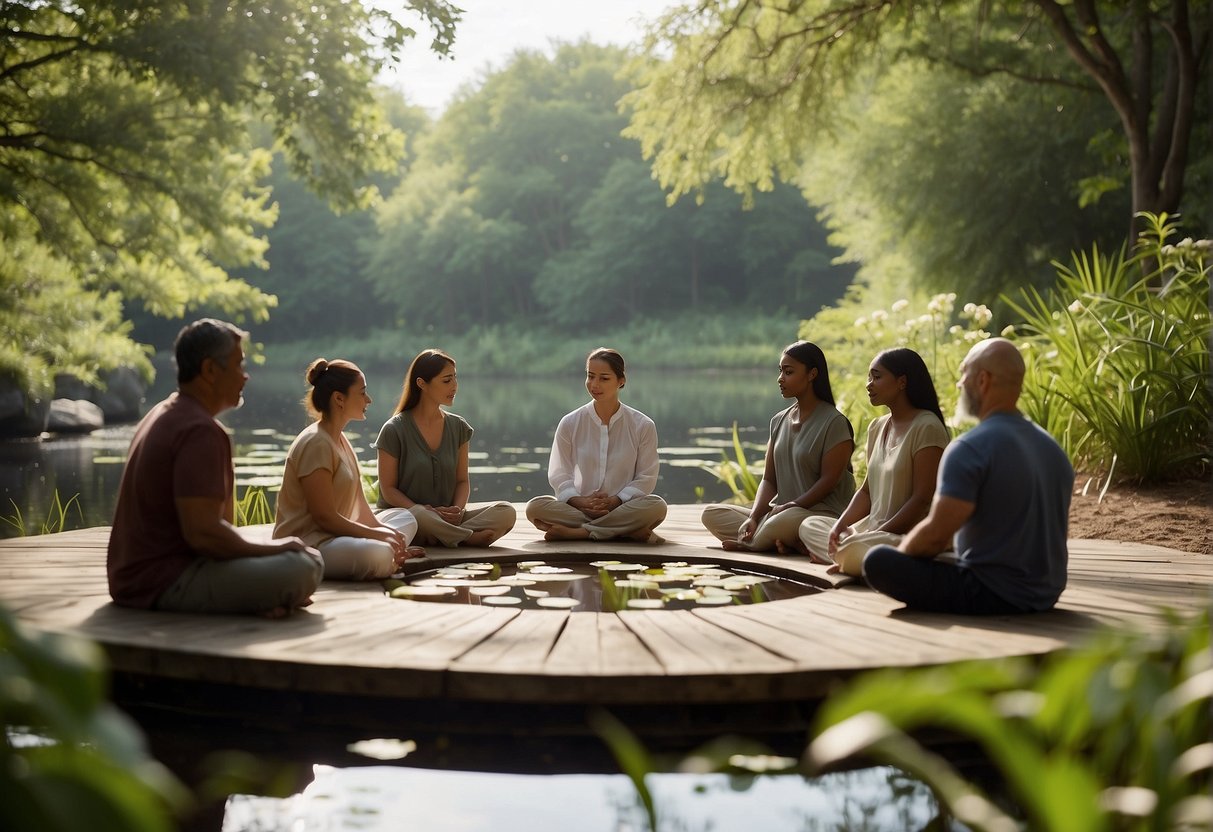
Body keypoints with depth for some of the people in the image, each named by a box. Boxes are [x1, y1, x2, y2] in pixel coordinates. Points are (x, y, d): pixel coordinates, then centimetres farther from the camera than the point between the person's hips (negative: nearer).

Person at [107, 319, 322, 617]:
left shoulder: (162, 415, 15)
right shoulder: (202, 431, -17)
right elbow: (202, 532, -26)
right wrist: (275, 547, -10)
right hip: (168, 582, -10)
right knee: (304, 567, -25)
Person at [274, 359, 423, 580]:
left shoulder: (339, 439, 15)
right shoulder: (316, 443, -16)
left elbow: (359, 507, 11)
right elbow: (325, 517, -19)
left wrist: (386, 533, -3)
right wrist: (378, 534, -13)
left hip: (335, 536, 11)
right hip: (308, 544, -11)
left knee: (407, 519, 18)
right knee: (376, 553, -37)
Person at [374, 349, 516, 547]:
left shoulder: (458, 427, 10)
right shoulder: (394, 430, -5)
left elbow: (462, 480, 12)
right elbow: (388, 489, -5)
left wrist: (458, 510, -11)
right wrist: (428, 513, -21)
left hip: (446, 518, 5)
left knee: (507, 512, -19)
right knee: (418, 517, -42)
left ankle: (447, 536, -28)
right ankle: (470, 537, -18)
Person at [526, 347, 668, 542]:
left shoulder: (643, 425, 2)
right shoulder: (570, 423, 5)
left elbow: (646, 477, 2)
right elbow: (559, 474, 5)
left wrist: (614, 501, -15)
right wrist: (580, 502, -15)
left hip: (624, 508, -1)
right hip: (579, 508, 1)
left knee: (657, 506, -33)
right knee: (536, 507, -28)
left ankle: (574, 532, -29)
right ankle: (628, 531, -31)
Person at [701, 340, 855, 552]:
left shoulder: (833, 422, -6)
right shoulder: (779, 421, 14)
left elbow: (829, 480, -11)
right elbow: (769, 480, 10)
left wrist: (790, 507, -18)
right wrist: (753, 516, -7)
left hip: (819, 514, -7)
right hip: (777, 512, 7)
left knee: (786, 521, -41)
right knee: (712, 514, -9)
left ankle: (749, 543, -10)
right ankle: (782, 542, -22)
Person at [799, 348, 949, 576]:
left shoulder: (926, 427, -13)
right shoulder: (877, 427, 14)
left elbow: (922, 500, -17)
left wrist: (873, 535, -19)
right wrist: (840, 525, -3)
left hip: (908, 536, -9)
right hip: (874, 529, 9)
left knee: (852, 550, -34)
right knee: (809, 526, 8)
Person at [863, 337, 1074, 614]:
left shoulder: (970, 448, -17)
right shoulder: (1053, 448, 8)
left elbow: (936, 534, -19)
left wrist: (898, 555, 2)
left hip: (993, 596, -8)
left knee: (878, 561, -9)